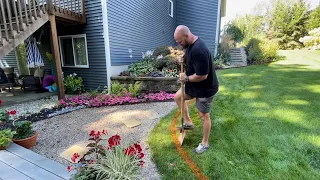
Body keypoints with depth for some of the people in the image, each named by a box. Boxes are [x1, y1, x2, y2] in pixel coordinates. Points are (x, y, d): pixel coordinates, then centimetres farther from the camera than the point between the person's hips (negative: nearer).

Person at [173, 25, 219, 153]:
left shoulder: (199, 50, -32)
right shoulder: (190, 44, -1)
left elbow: (202, 76, -32)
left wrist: (186, 78, -16)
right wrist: (184, 60, -5)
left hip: (205, 88, -9)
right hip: (194, 85, 10)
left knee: (204, 116, 5)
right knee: (177, 97, 16)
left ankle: (205, 143, 28)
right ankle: (188, 122, 29)